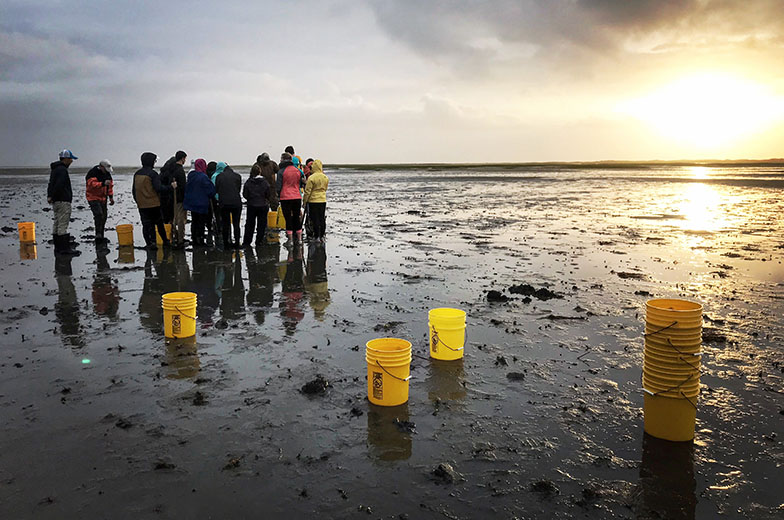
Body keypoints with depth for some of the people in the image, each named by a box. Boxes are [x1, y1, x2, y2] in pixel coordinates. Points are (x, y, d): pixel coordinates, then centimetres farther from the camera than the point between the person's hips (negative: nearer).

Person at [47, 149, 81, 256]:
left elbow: (51, 184, 20)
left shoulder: (55, 169, 20)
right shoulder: (62, 170, -13)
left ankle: (58, 248, 15)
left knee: (57, 224, 11)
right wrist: (51, 197, -16)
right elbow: (59, 185, -23)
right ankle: (65, 248, -11)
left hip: (56, 202, 10)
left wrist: (50, 196, 10)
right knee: (63, 225, -10)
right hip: (63, 201, -10)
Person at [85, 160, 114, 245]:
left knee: (104, 216, 8)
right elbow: (92, 184, -28)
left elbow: (110, 185, 19)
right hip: (93, 198, -8)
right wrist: (103, 183, -39)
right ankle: (98, 235, -19)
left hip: (103, 198, 8)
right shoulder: (93, 173, -14)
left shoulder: (107, 173, 10)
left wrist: (111, 197, 14)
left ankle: (101, 236, 18)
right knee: (99, 215, -21)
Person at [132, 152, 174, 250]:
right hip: (154, 204, -4)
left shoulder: (137, 174, 7)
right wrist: (171, 187, -11)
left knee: (146, 224, 6)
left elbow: (134, 190, 12)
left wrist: (138, 201, 22)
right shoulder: (152, 173, -13)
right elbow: (159, 188, -21)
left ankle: (150, 243, 2)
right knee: (159, 223, 10)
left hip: (142, 205, 4)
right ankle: (165, 241, 19)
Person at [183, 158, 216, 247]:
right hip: (202, 203, -6)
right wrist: (209, 197, 3)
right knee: (201, 223, 2)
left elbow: (187, 188, 12)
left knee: (194, 222, 15)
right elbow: (211, 190, -16)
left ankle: (194, 240, 19)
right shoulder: (203, 177, -19)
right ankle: (200, 240, 2)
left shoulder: (191, 175, 2)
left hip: (191, 202, 6)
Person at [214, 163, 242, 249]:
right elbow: (239, 189, 8)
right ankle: (237, 243, 9)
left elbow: (216, 190, 6)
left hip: (224, 203, 0)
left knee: (225, 224, 8)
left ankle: (226, 244, 11)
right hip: (236, 203, 0)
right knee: (236, 224, 8)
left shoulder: (219, 176, 0)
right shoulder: (237, 176, 1)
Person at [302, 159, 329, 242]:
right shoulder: (326, 177, 1)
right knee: (322, 219, 11)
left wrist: (304, 201, -1)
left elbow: (307, 191, -11)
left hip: (313, 201, -5)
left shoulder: (311, 178, -15)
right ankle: (322, 236, 16)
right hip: (323, 200, 5)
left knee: (315, 219, 2)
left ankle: (316, 236, 4)